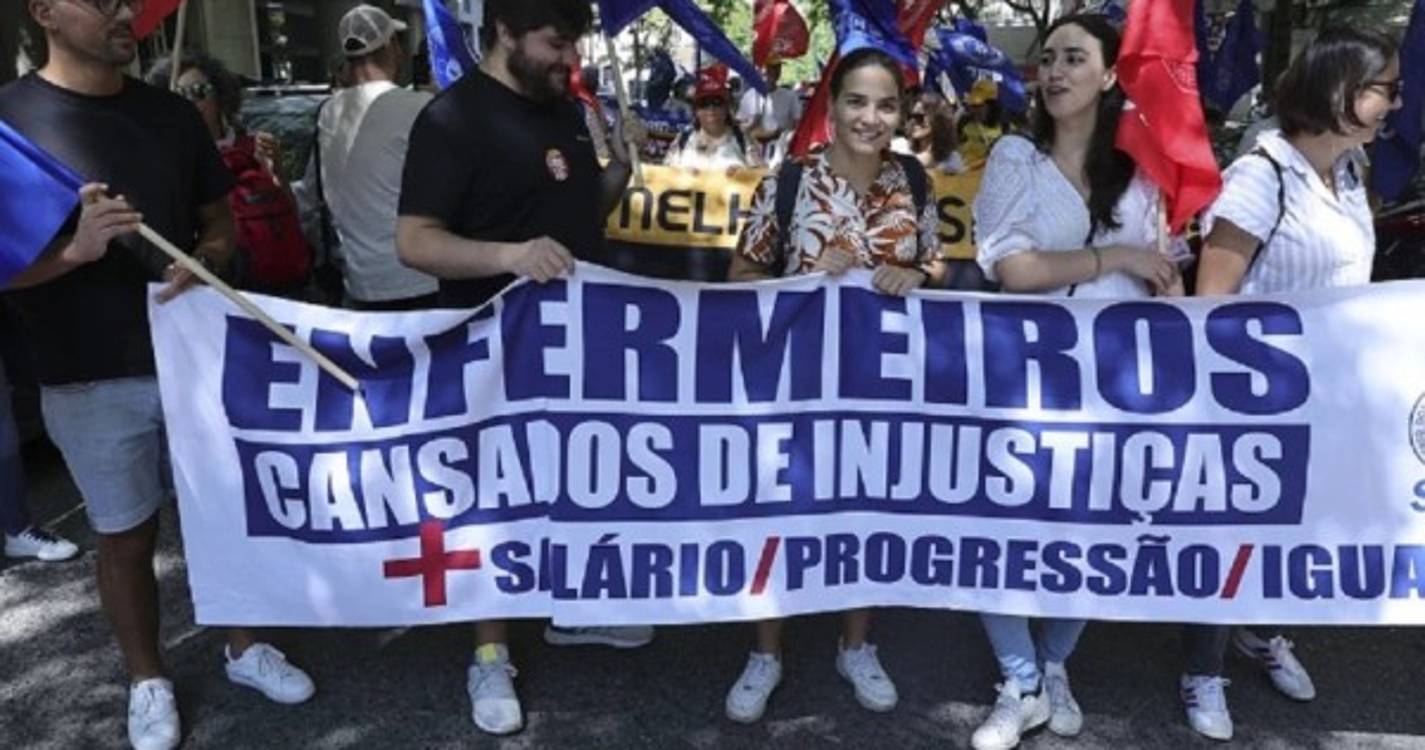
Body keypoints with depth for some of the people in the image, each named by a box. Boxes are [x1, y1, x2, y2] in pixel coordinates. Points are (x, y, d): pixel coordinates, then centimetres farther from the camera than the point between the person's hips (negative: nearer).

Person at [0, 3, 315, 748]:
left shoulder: (171, 114, 5)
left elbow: (221, 222, 12)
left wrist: (201, 263, -10)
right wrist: (74, 249, -27)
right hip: (90, 378, -3)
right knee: (125, 538, 10)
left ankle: (244, 647, 34)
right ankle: (148, 680, 30)